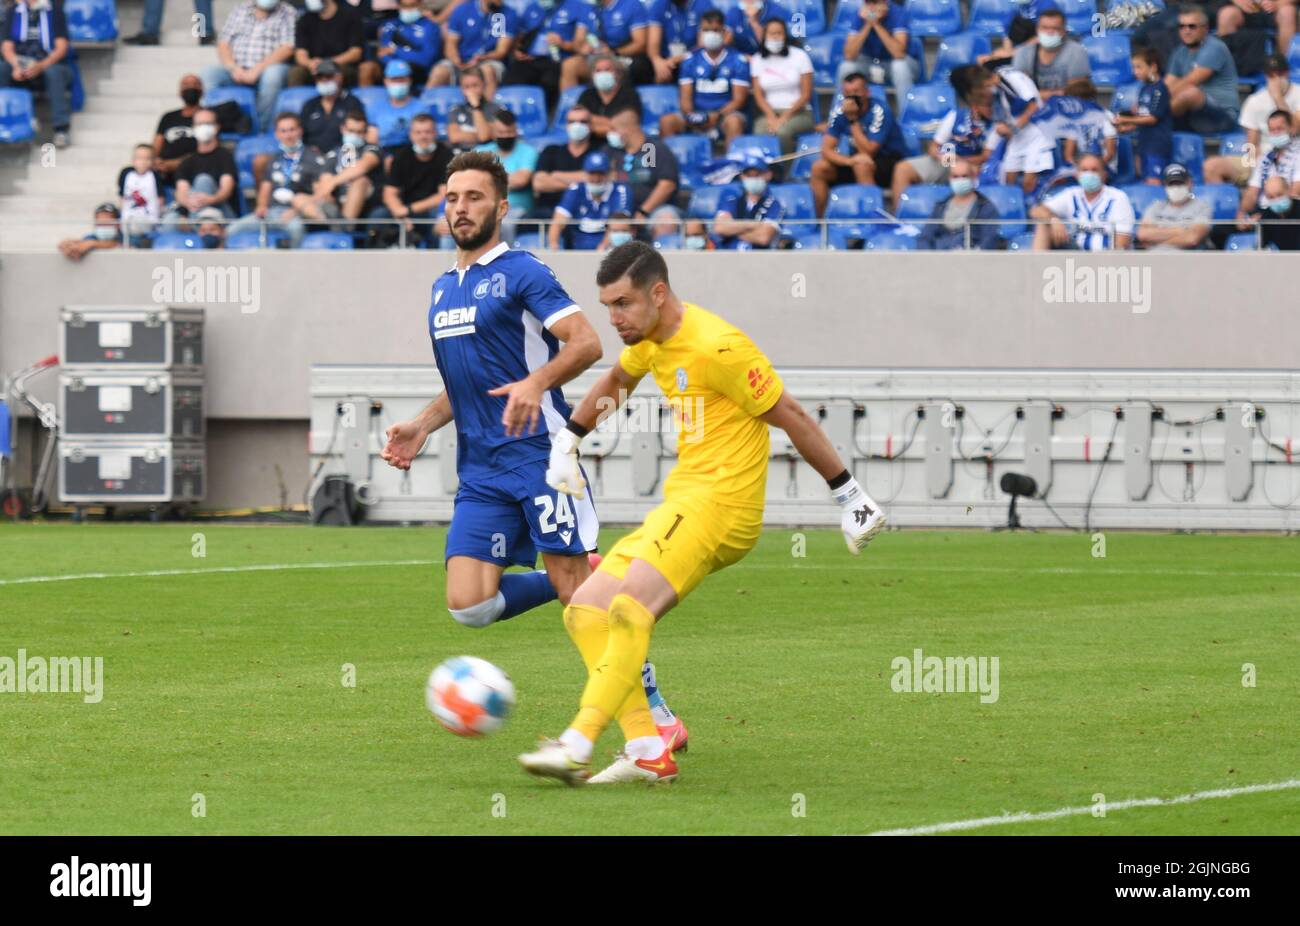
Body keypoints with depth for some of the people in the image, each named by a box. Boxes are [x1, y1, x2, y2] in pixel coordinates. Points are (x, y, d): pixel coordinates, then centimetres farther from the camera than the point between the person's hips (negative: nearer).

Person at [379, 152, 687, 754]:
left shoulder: (520, 273, -4)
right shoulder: (443, 289, 20)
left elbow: (586, 343, -16)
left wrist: (536, 381, -33)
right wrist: (422, 428, 14)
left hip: (538, 452, -7)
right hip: (479, 472, 7)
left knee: (571, 584, -13)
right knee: (468, 606, -8)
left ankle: (655, 714, -4)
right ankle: (581, 582, 17)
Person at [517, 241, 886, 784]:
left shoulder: (716, 347, -15)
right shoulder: (652, 340, 13)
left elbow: (792, 417, -11)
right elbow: (615, 382, 37)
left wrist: (849, 496, -8)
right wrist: (566, 442, 36)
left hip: (719, 502, -10)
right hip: (680, 505, 10)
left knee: (629, 611, -28)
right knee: (585, 612, 1)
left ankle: (578, 746, -35)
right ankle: (648, 752, -7)